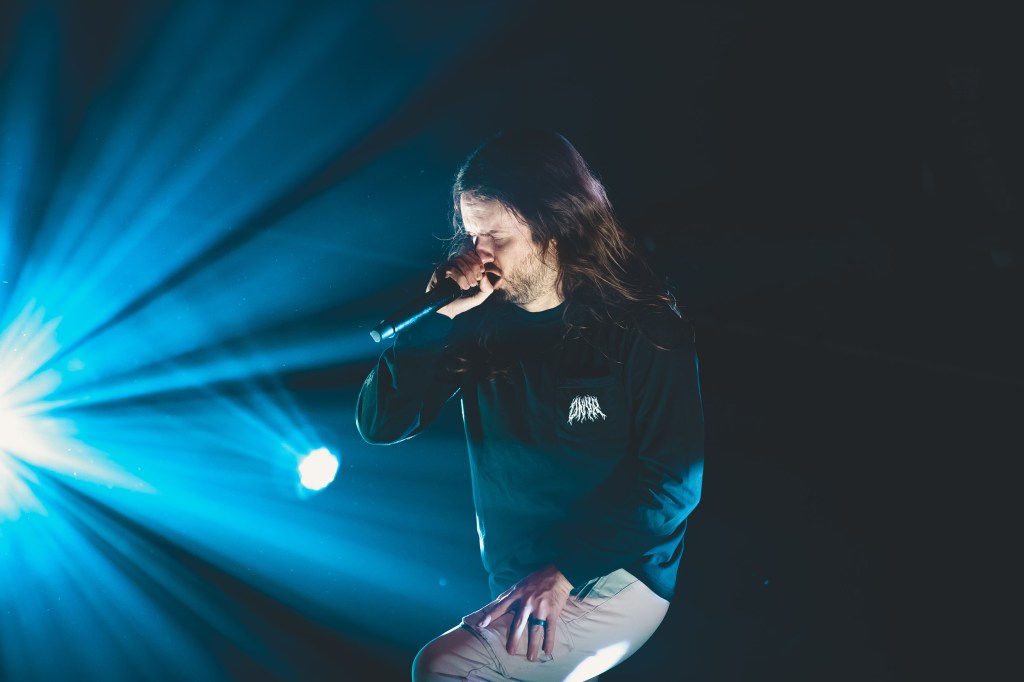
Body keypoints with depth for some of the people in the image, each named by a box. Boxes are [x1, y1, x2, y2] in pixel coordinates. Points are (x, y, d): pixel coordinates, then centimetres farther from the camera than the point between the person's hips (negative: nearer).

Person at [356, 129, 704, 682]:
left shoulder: (645, 330, -11)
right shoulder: (479, 320, 0)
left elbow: (673, 479, -13)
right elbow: (380, 424, -3)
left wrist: (564, 571, -20)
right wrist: (443, 315, -15)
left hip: (613, 578, -5)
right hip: (511, 579, 5)